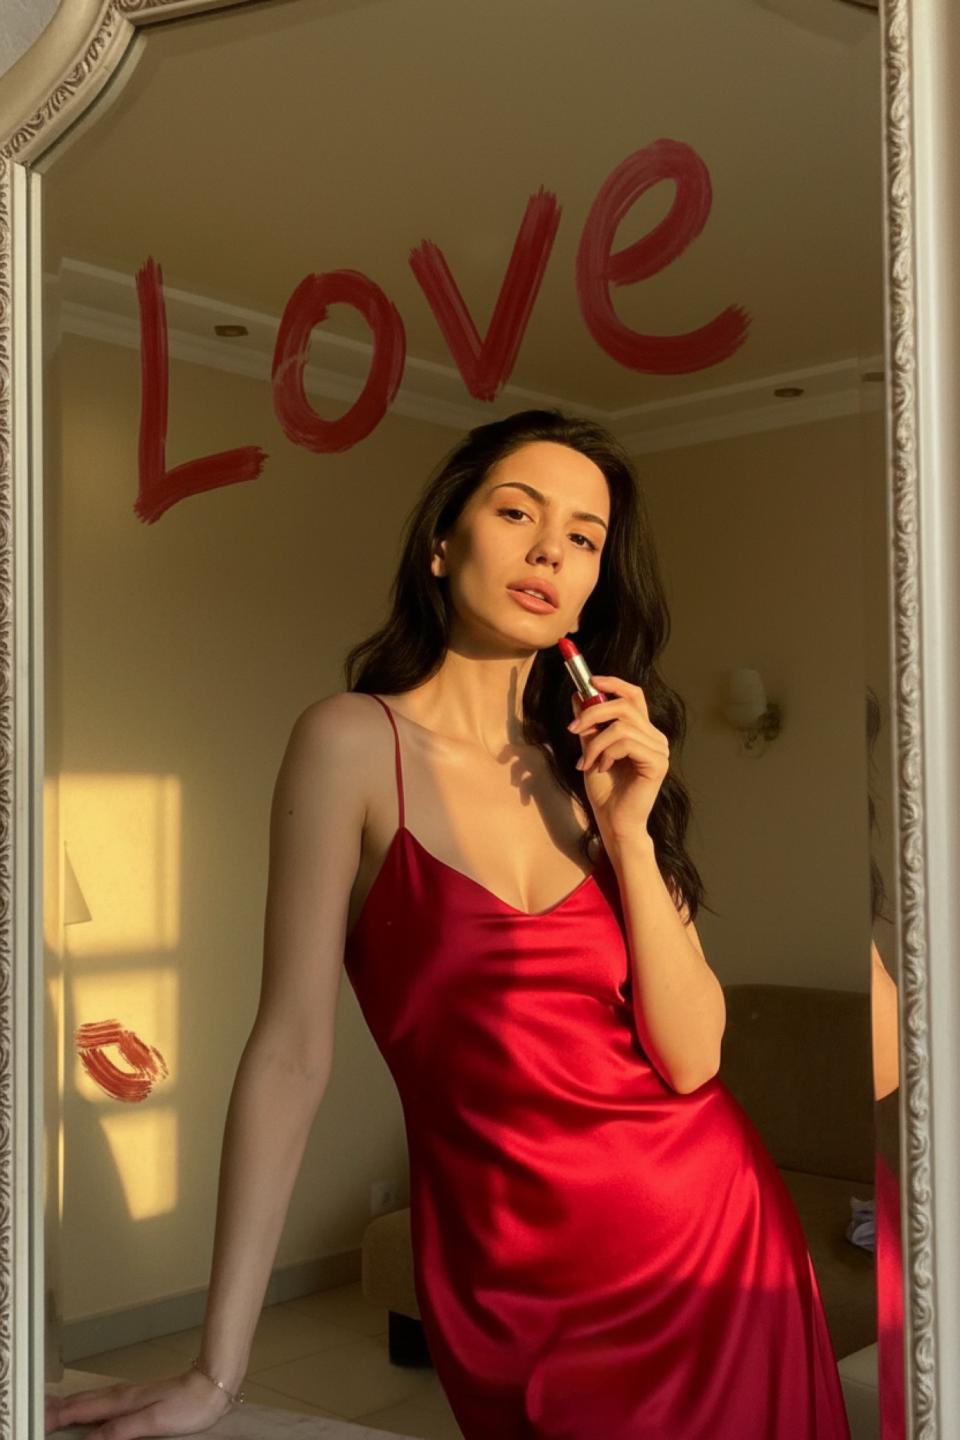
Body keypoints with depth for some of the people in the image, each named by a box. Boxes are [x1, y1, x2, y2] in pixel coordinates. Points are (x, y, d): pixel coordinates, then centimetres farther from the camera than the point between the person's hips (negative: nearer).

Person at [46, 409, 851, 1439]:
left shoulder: (599, 766, 4)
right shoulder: (357, 743, -10)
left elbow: (691, 1056, -4)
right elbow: (291, 1049, -14)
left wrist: (628, 832, -15)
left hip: (723, 1225, 5)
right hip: (528, 1285, -4)